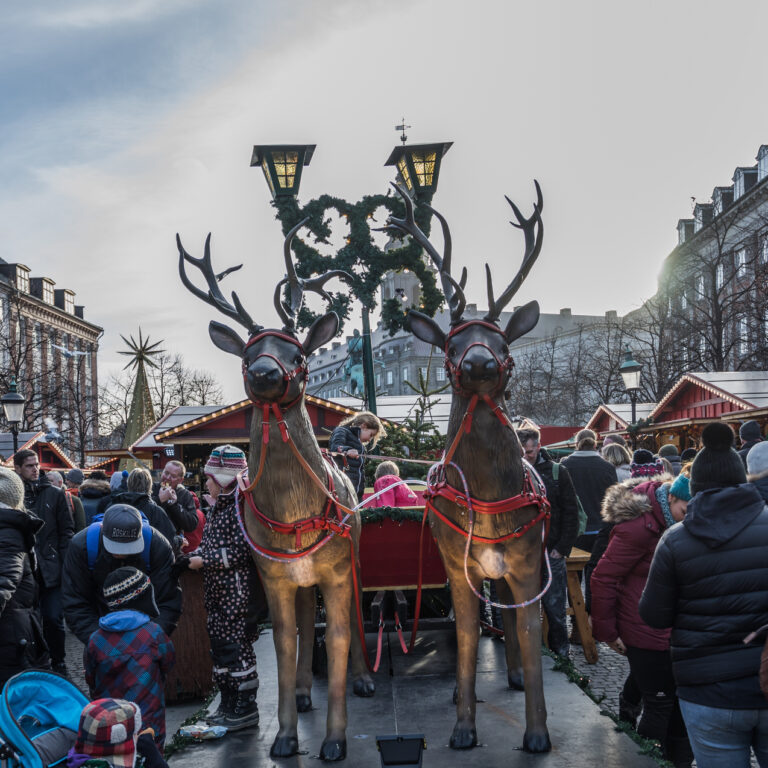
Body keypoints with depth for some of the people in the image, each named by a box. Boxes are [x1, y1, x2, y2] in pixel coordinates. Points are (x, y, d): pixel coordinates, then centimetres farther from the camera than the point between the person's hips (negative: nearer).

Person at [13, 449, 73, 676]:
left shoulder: (53, 494, 2)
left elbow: (67, 530, 3)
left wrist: (63, 563, -5)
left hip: (50, 570, -1)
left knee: (53, 619, -2)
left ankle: (58, 662, 15)